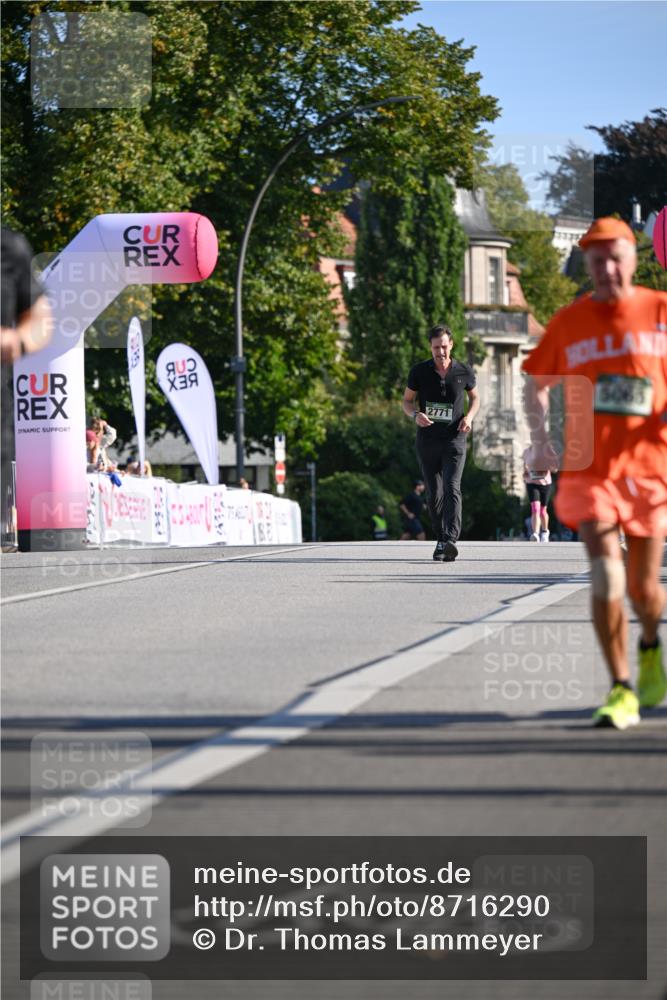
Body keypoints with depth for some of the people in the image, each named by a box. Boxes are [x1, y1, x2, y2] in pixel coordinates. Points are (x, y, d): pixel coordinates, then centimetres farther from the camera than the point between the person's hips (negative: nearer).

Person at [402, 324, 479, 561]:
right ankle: (441, 539, 22)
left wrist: (469, 417, -4)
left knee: (452, 488, -18)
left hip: (454, 438, -2)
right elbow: (407, 401, 8)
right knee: (434, 494, 7)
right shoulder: (419, 371, -2)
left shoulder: (464, 372, -1)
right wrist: (415, 415, -15)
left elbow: (474, 397, 16)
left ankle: (450, 541, -29)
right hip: (427, 441, 2)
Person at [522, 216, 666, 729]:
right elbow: (537, 382, 16)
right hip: (588, 469, 0)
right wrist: (540, 437, 1)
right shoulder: (568, 322, 3)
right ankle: (622, 691, -11)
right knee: (606, 573, -16)